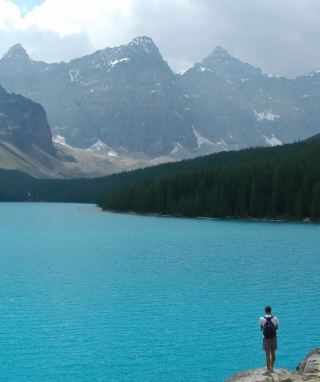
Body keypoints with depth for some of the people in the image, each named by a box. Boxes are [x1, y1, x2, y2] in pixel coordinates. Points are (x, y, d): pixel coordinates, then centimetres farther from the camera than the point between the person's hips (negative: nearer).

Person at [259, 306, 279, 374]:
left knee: (268, 355, 2)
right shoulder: (275, 318, -6)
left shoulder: (261, 319, -10)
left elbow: (261, 328, 3)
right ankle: (271, 367, 30)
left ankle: (268, 370, 5)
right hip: (273, 338, 2)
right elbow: (276, 328, 6)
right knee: (273, 353, 17)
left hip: (266, 338, -2)